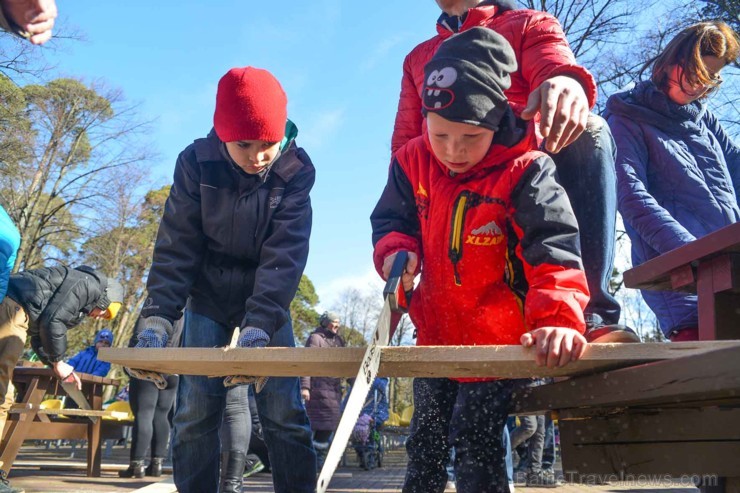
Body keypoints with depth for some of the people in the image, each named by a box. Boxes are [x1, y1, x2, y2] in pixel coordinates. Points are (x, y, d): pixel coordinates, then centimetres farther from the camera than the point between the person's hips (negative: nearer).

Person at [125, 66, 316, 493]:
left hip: (269, 302, -1)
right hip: (209, 300, 1)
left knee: (285, 415, -5)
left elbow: (284, 254, -24)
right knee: (195, 413, -3)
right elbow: (176, 247, -14)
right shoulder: (197, 162, -14)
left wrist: (259, 325, -36)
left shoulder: (296, 170, -17)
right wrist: (157, 317, -26)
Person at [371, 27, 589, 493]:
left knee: (477, 438, -3)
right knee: (426, 436, 19)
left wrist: (559, 315, -47)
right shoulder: (413, 161, -7)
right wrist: (396, 251, -18)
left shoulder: (525, 172, -21)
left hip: (500, 337, -5)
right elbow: (392, 219, 5)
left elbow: (552, 248, -31)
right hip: (436, 331, 5)